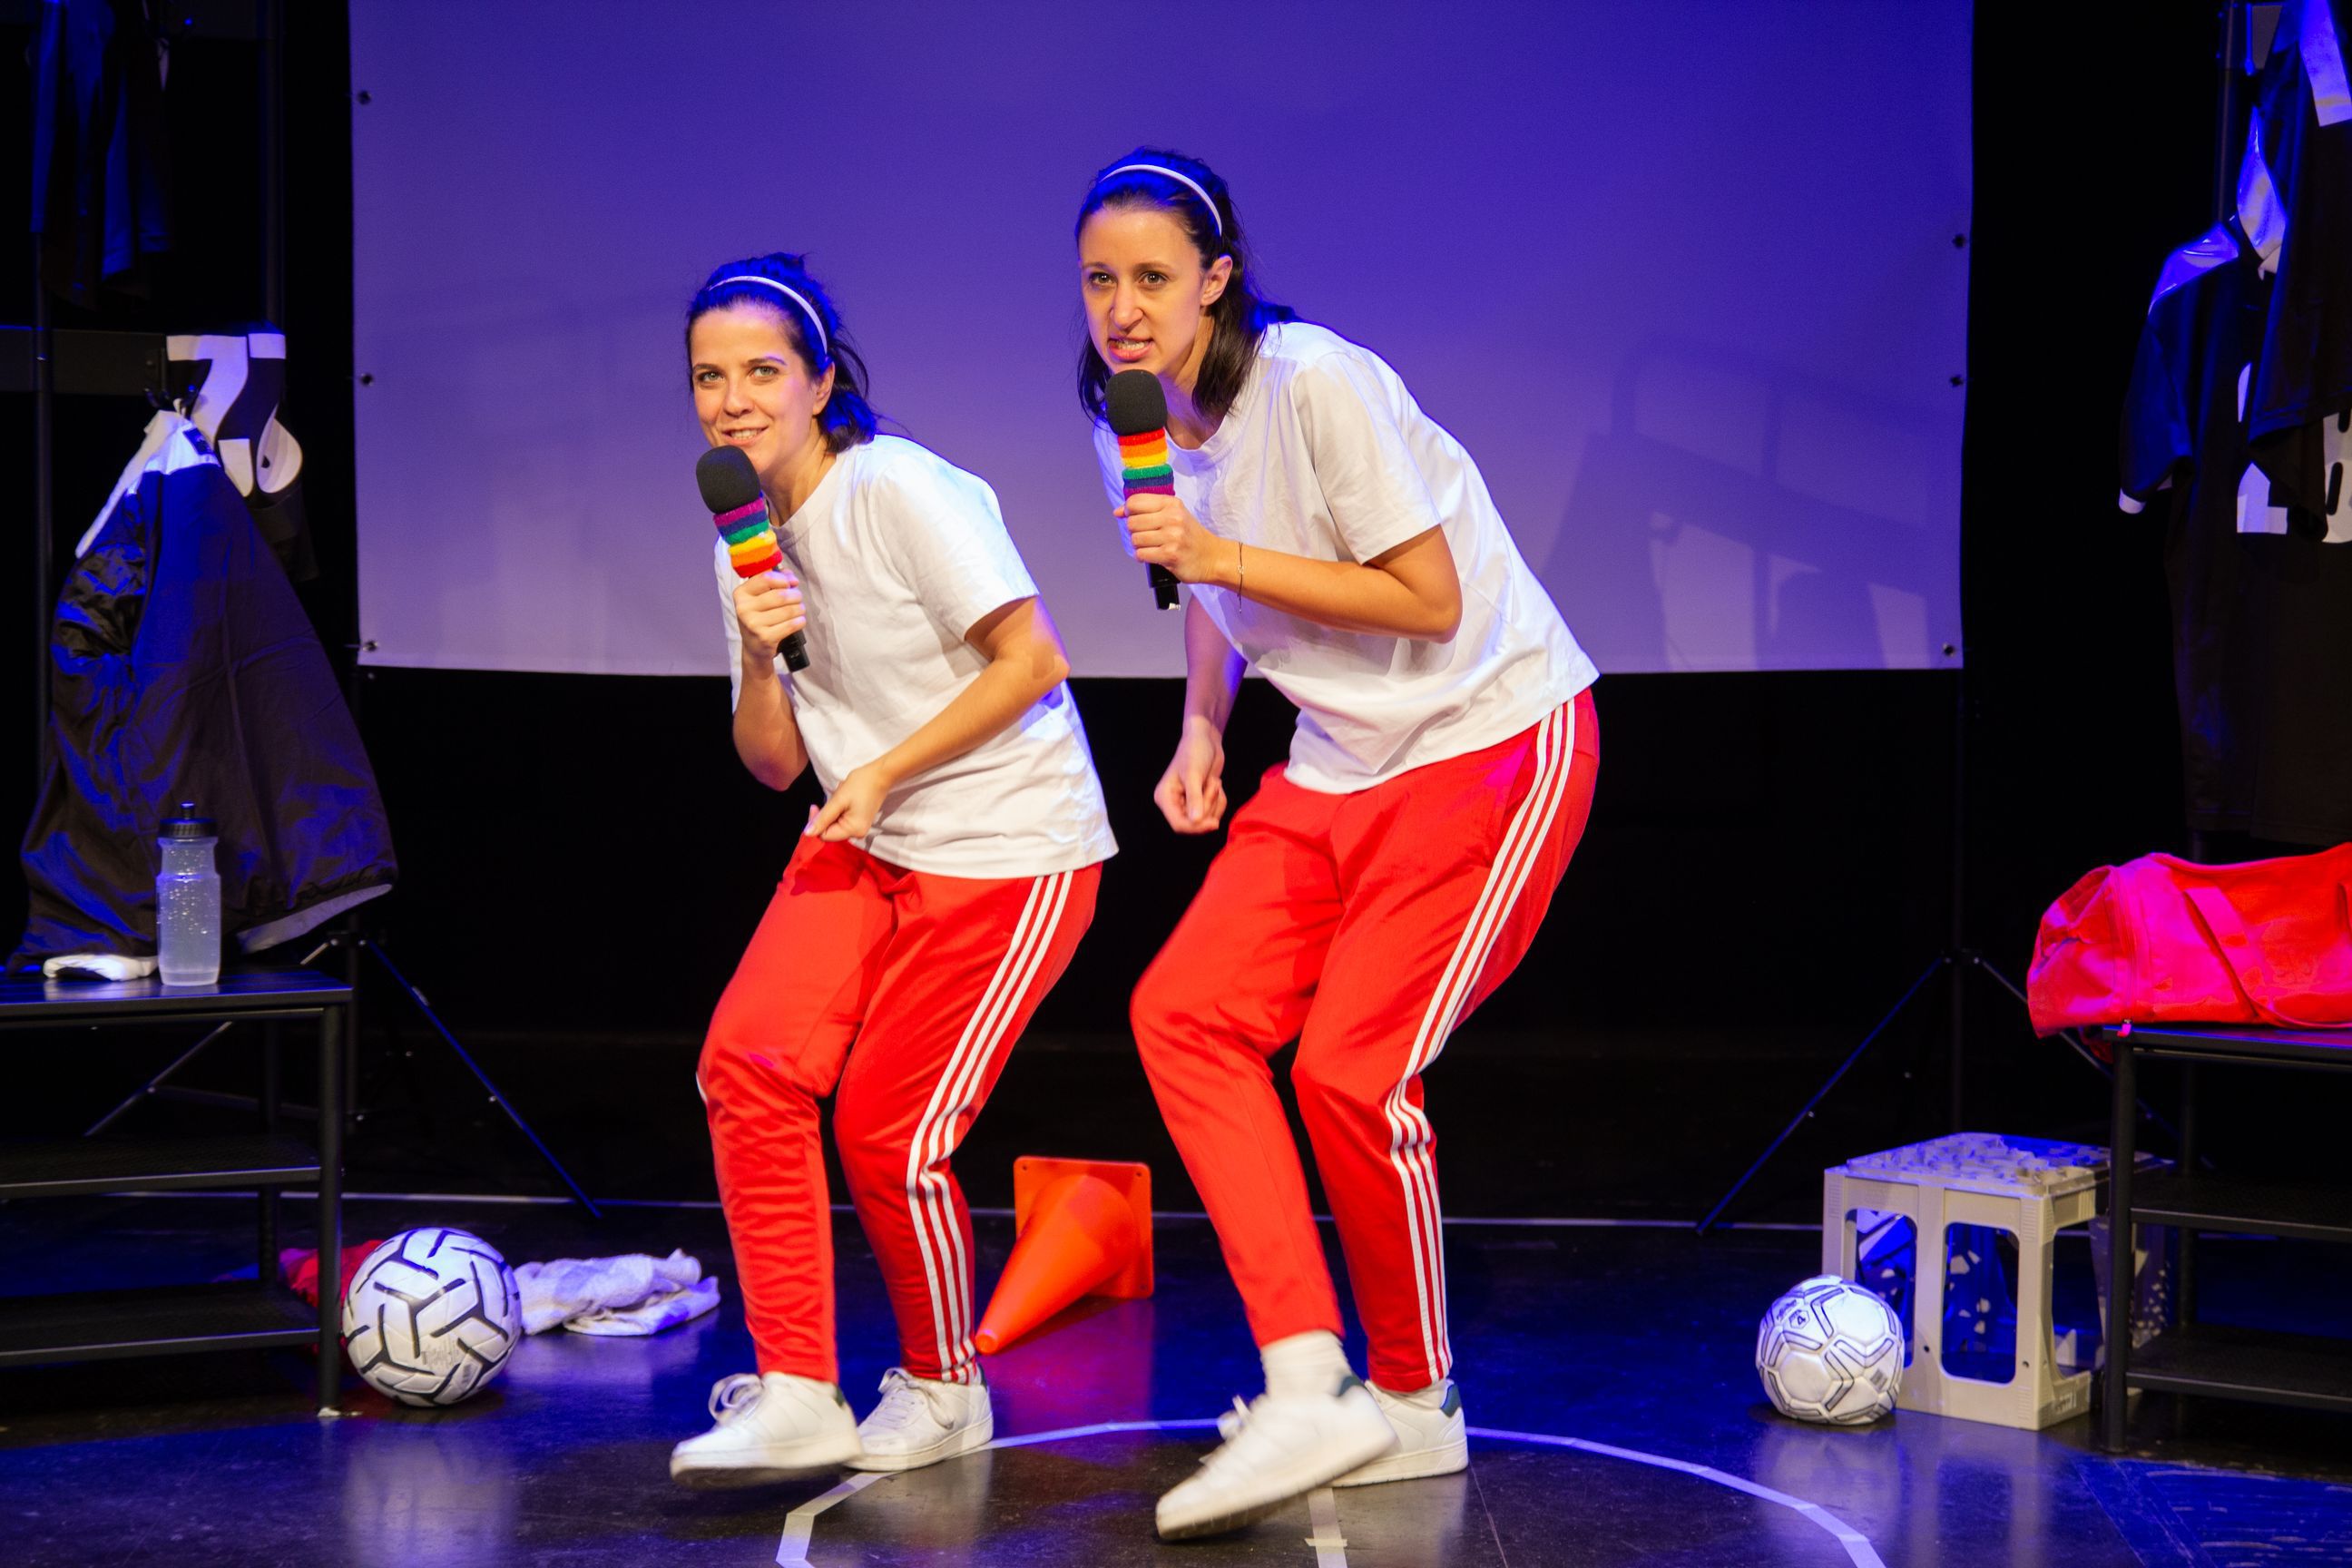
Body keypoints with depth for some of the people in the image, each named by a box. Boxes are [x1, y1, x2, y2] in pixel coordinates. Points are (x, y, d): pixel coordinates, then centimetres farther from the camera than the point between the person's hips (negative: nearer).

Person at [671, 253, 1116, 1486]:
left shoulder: (899, 490, -16)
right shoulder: (752, 539, 7)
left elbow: (1034, 659, -18)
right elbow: (775, 764, 8)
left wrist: (886, 774, -14)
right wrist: (760, 657, -12)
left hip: (1009, 850, -7)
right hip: (863, 845, 7)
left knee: (888, 1135, -7)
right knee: (747, 1063, -13)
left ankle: (944, 1390, 19)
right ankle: (796, 1396, -7)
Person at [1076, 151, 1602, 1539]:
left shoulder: (1316, 383, -19)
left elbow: (1431, 599, -20)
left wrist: (1226, 557, -23)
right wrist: (1202, 732, 6)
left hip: (1493, 742, -8)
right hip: (1337, 763, 8)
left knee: (1351, 1070, -13)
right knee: (1187, 1014, -9)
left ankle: (1415, 1405, 9)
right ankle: (1308, 1388, -12)